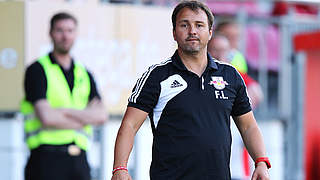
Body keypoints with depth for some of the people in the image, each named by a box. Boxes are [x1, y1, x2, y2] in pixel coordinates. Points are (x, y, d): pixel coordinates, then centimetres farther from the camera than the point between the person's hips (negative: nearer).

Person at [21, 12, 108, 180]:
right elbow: (46, 118, -13)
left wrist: (65, 111, -10)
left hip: (79, 160, 5)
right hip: (47, 159, -5)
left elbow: (101, 115, 3)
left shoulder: (85, 75, 17)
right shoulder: (37, 70, 0)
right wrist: (86, 117, -2)